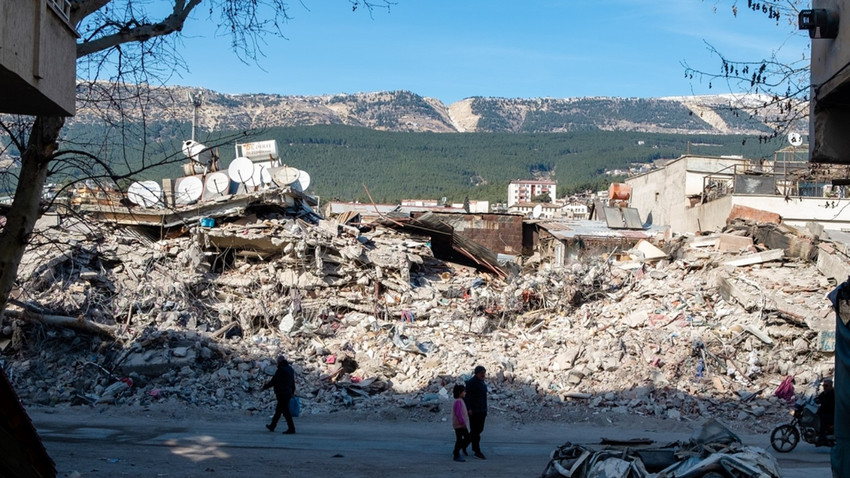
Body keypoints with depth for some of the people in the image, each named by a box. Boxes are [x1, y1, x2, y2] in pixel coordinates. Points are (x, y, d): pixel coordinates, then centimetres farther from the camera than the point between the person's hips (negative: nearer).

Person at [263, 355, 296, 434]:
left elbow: (273, 381, -11)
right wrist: (292, 392, 27)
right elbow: (293, 382, 18)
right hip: (288, 393, 9)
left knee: (286, 411, -8)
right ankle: (272, 426, 30)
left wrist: (265, 387, 3)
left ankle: (291, 428, -10)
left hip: (282, 394, -9)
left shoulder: (280, 370, -15)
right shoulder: (290, 369, 11)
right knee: (278, 410, 19)